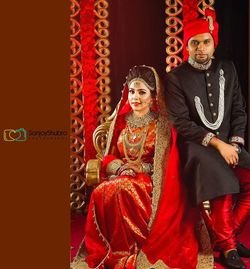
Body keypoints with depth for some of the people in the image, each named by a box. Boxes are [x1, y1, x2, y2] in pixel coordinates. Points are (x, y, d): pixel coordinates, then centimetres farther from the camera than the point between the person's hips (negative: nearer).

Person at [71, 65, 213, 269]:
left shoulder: (163, 123, 3)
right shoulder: (121, 120, 14)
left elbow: (167, 163, -3)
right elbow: (109, 157, 13)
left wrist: (138, 168, -14)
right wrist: (121, 168, -9)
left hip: (151, 182, -3)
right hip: (120, 176, 4)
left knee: (122, 190, -35)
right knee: (101, 193, -30)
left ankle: (128, 252, -18)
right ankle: (103, 252, -14)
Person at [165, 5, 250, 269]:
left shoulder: (228, 70, 10)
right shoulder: (176, 77, -3)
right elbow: (182, 123, -10)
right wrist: (217, 143, -17)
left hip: (228, 143, 5)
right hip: (197, 146, -4)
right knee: (223, 189, -27)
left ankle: (228, 235, 4)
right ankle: (227, 246, -5)